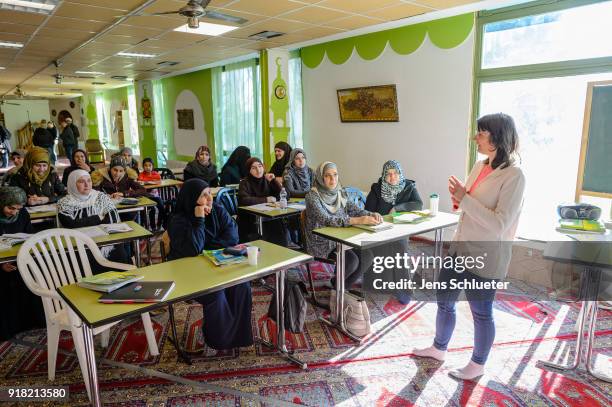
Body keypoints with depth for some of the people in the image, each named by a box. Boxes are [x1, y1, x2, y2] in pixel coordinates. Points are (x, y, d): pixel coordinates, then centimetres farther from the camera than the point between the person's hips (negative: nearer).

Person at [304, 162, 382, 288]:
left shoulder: (340, 192, 5)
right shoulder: (312, 196, -16)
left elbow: (354, 209, 2)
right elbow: (326, 220, -29)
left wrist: (372, 215, -21)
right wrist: (357, 220, -39)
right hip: (322, 243, -6)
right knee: (352, 259, -26)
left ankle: (343, 287, 6)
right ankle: (336, 285, 5)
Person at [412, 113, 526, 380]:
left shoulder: (513, 176, -18)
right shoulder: (479, 167, 5)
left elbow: (500, 223, -23)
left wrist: (464, 199, -24)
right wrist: (458, 198, -5)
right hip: (458, 249, 8)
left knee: (481, 313, 12)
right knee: (444, 302, 19)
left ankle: (478, 364, 35)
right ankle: (439, 348, 42)